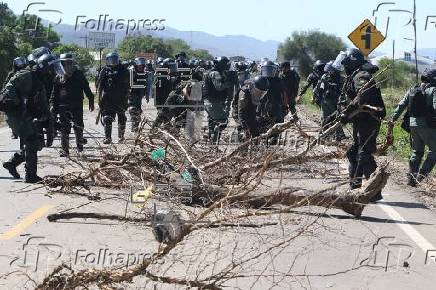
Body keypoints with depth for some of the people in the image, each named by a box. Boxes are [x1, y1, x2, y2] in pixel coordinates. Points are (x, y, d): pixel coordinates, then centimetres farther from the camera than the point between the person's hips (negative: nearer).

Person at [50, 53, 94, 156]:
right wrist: (52, 105, 1)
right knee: (64, 128, 0)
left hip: (77, 105, -1)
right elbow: (54, 93, 10)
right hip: (63, 106, 1)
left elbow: (86, 88, 10)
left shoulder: (79, 74, 4)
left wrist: (91, 101, 8)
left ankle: (80, 143, 26)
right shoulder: (58, 77, 6)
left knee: (78, 126, 2)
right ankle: (64, 149, 5)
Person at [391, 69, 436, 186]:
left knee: (416, 151, 18)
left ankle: (411, 178, 18)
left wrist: (394, 118, 18)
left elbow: (402, 105, 13)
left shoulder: (413, 90, 13)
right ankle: (421, 175, -9)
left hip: (413, 124, 7)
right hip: (426, 125, -7)